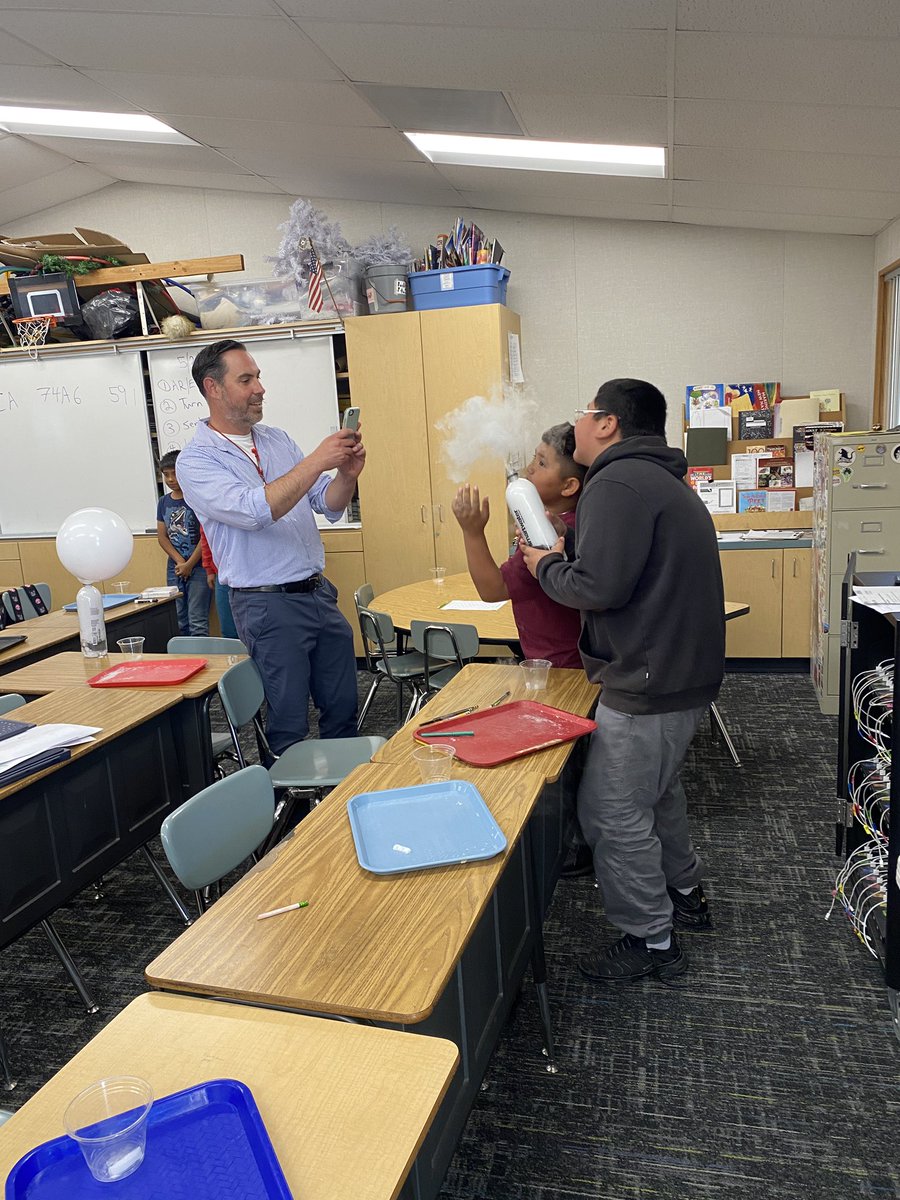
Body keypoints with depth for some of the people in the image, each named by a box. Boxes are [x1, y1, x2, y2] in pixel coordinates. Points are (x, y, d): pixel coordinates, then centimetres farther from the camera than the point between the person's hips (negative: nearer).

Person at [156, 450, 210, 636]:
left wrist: (189, 565, -10)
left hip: (198, 567, -5)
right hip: (175, 568, 5)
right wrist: (180, 562, -5)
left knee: (197, 622, -9)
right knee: (182, 621, 9)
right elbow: (162, 537, 10)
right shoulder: (164, 502, 11)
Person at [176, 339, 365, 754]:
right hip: (268, 604, -6)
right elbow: (254, 510, -25)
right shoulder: (195, 460, -8)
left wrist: (347, 474, -11)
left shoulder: (277, 439, 10)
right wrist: (316, 461, -26)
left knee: (343, 708, 15)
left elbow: (327, 504, 10)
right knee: (290, 724, 4)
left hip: (318, 592, 6)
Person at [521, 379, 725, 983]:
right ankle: (685, 894, 45)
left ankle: (651, 941, 17)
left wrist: (546, 566, -8)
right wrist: (566, 550, 11)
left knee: (612, 812, 1)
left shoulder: (619, 483, -18)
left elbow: (599, 587, -25)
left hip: (649, 684, -11)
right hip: (684, 672, 11)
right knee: (655, 791, 28)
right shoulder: (663, 480, 17)